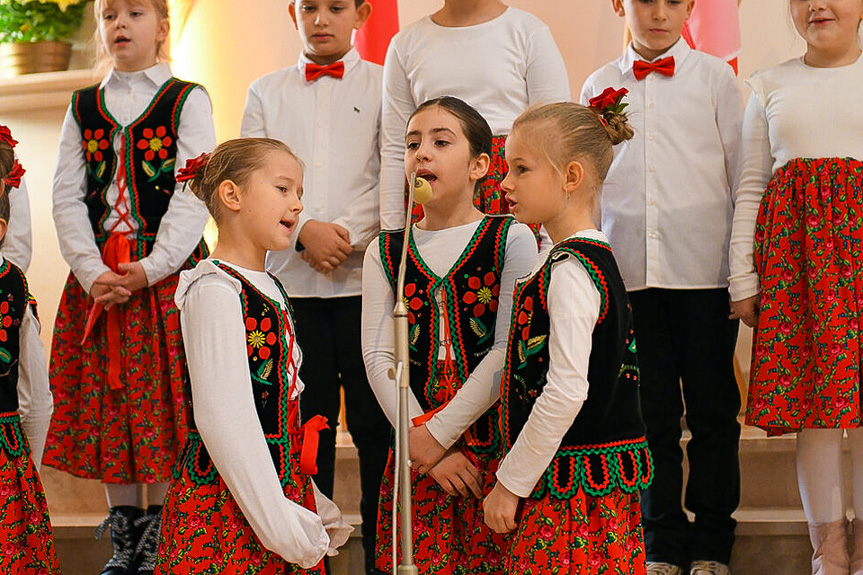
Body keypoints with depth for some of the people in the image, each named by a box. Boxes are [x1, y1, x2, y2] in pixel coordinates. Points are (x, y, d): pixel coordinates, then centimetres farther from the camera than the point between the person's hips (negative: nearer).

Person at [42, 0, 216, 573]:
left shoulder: (187, 100, 2)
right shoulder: (84, 107, 13)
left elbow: (192, 197, -6)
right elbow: (67, 198, 7)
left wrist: (149, 269, -16)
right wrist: (91, 270, -8)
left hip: (167, 272, -4)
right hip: (97, 276, 4)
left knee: (163, 402, -5)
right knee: (107, 403, 4)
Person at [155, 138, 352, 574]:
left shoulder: (268, 289, 14)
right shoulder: (215, 289, -14)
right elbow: (222, 418, -21)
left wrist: (311, 505, 16)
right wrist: (279, 521, -21)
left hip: (283, 487, 9)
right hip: (226, 504, -8)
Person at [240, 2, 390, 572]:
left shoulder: (382, 86, 7)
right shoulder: (266, 92, 13)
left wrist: (350, 235, -13)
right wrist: (305, 230, -9)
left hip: (366, 275, -2)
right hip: (291, 276, 2)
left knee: (373, 417, -2)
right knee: (307, 417, 5)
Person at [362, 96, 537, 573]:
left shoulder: (511, 239, -2)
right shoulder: (385, 253, 8)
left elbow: (510, 350, -9)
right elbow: (378, 357, 0)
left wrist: (437, 433, -12)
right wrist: (422, 445, -11)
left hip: (495, 448, -2)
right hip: (416, 459, 2)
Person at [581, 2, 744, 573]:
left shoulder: (715, 76, 5)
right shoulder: (599, 86, 11)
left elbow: (742, 172, 5)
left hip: (705, 269, -2)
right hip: (627, 270, 2)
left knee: (713, 409, 3)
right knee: (650, 412, 6)